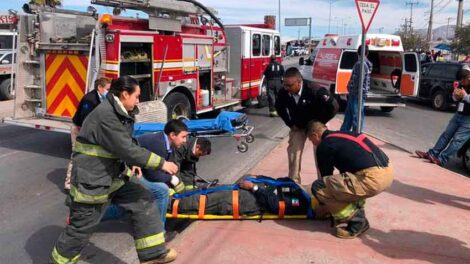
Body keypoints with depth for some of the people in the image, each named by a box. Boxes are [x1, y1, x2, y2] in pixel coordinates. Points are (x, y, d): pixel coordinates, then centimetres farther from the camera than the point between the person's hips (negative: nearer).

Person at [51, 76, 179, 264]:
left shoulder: (120, 113, 7)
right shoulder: (105, 115, -24)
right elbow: (127, 149, -28)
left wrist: (132, 164, 6)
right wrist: (161, 163, -23)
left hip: (114, 177, 9)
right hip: (91, 181, -9)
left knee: (143, 201, 3)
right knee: (81, 226, 6)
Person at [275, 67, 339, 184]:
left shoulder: (315, 91, -35)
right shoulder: (283, 93, -22)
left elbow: (333, 106, -26)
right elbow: (279, 107, 2)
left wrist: (319, 123, -19)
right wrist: (290, 123, -4)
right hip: (297, 126, 3)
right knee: (293, 151, 1)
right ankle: (293, 182, 14)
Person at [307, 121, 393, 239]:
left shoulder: (324, 146, 1)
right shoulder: (344, 135, 26)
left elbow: (326, 175, 11)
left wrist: (323, 204, 28)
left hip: (372, 178, -9)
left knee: (318, 187, -4)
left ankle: (355, 221, 5)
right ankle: (358, 215, 24)